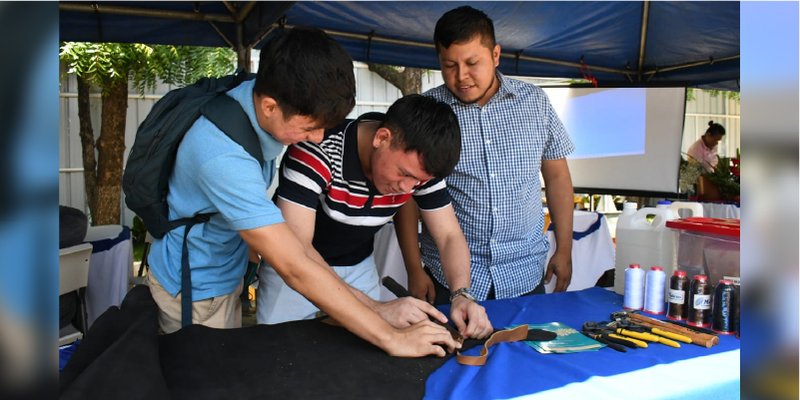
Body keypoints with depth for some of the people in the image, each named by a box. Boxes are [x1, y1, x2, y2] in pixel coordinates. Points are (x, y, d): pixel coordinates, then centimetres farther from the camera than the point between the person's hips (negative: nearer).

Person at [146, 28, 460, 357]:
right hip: (195, 289, -7)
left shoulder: (257, 94, -14)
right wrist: (392, 339, -36)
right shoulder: (223, 157, -39)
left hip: (227, 272, 7)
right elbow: (295, 268, -39)